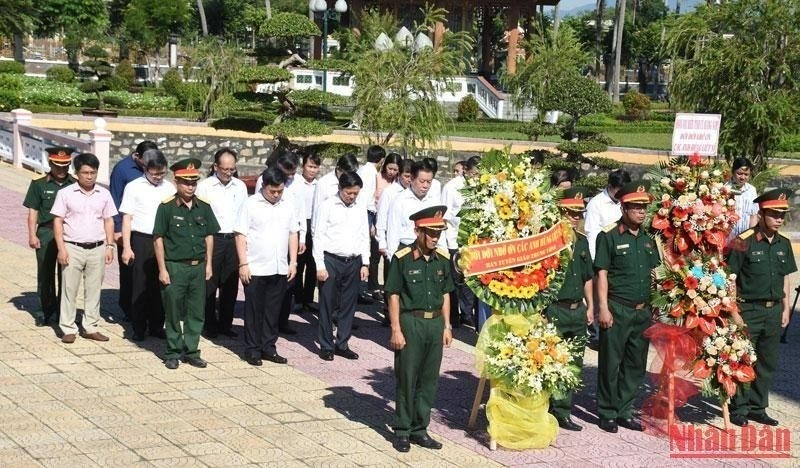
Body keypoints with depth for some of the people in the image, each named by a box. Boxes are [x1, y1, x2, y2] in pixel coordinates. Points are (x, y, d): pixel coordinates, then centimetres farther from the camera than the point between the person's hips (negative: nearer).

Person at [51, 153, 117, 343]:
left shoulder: (104, 194, 5)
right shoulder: (66, 194, -3)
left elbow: (108, 221, 11)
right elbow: (57, 222, -2)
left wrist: (110, 246, 4)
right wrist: (61, 248, -9)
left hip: (97, 249, 3)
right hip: (73, 248, -3)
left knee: (94, 290, 8)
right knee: (69, 290, 2)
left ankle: (90, 327, 18)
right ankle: (68, 329, 10)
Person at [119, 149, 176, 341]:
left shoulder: (169, 188, 9)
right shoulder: (134, 187, 1)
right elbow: (127, 218, 0)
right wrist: (126, 247, -6)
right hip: (141, 240, -3)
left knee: (160, 285, 6)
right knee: (140, 286, 2)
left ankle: (156, 325, 16)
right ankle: (139, 328, 9)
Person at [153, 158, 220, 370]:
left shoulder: (204, 206, 4)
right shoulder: (167, 207, -8)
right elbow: (158, 239, -6)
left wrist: (208, 264, 10)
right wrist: (162, 269, -8)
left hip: (198, 266, 4)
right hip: (174, 267, -4)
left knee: (197, 312, 9)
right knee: (173, 312, 5)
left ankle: (191, 351, 21)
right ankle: (173, 353, 16)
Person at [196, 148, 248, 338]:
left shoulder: (240, 186, 10)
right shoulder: (204, 186, -3)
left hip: (234, 239, 4)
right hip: (212, 239, -4)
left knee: (231, 285, 8)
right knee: (209, 284, 1)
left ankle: (226, 324, 18)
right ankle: (210, 325, 11)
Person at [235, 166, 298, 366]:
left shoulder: (288, 206, 8)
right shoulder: (251, 205, -5)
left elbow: (293, 234, 14)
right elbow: (241, 235, -6)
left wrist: (293, 262, 7)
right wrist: (243, 264, -11)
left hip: (280, 269, 4)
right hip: (255, 269, -4)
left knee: (273, 311, 10)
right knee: (254, 310, 4)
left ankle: (268, 347, 20)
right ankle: (252, 350, 12)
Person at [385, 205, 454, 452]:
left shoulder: (442, 258, 5)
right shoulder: (402, 259, -10)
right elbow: (393, 295, -8)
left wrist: (446, 326, 10)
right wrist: (396, 330, -10)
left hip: (435, 323, 5)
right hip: (410, 323, -5)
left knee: (429, 380, 11)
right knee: (406, 379, 4)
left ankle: (419, 429, 23)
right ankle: (402, 431, 16)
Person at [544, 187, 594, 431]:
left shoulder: (582, 241, 13)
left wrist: (590, 306, 18)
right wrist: (543, 310, -12)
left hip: (578, 310, 8)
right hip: (555, 310, -7)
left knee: (574, 364, 11)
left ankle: (563, 413, 21)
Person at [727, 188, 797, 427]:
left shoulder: (783, 243, 8)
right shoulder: (744, 242, -12)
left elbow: (785, 279, 16)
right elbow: (731, 278, -10)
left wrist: (785, 309, 11)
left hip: (774, 311, 6)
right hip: (749, 310, -6)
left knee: (768, 363, 12)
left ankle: (758, 408, 23)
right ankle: (738, 409, 13)